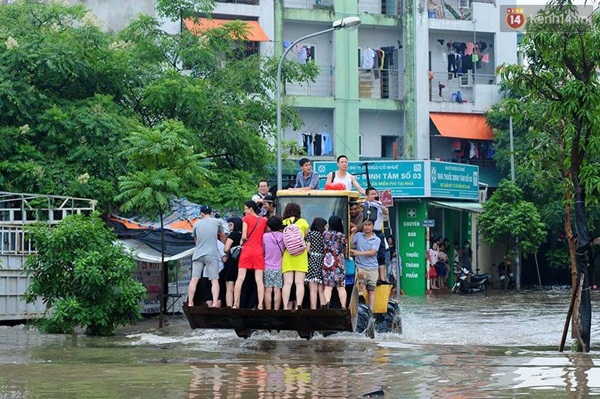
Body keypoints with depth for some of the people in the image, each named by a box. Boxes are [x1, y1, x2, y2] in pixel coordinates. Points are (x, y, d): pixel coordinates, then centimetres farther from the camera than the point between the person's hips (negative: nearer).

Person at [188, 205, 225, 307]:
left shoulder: (196, 224, 10)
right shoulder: (216, 222, 6)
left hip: (198, 254, 2)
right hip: (212, 255, -2)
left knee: (194, 279, 0)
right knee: (214, 280, -4)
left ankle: (190, 303, -4)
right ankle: (214, 303, -16)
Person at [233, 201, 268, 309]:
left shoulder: (246, 218, 0)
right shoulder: (263, 220, 10)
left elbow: (244, 236, -6)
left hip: (247, 250, -2)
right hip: (259, 251, 2)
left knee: (240, 278, -1)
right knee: (259, 279, -2)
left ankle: (235, 304, -6)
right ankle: (260, 305, -12)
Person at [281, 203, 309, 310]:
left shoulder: (283, 223, 4)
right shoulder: (303, 222, 3)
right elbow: (307, 236, 10)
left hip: (287, 255, 1)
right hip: (300, 255, -1)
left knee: (287, 283, 0)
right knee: (299, 283, -3)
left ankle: (286, 306, -6)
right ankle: (298, 306, -11)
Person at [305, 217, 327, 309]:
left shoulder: (310, 234, 2)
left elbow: (308, 249, -3)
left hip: (312, 261, -2)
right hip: (323, 262, 2)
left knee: (313, 289, -7)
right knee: (321, 290, 6)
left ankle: (313, 309, -14)